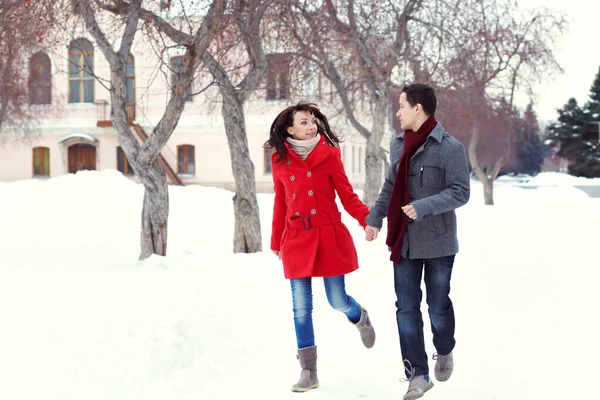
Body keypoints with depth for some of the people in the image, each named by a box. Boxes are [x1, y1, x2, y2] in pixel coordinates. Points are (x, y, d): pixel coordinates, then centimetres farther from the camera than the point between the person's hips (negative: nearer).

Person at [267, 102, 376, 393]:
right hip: (297, 239, 2)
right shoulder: (280, 161, 2)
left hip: (329, 237, -2)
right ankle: (308, 373, 10)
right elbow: (280, 205, 11)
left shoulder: (329, 155, -3)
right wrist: (276, 242, 16)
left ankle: (361, 319, 41)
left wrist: (368, 220, -20)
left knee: (338, 301, 3)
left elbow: (348, 196, -3)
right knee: (301, 308, 1)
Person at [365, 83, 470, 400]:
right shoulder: (398, 144, 7)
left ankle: (444, 351, 38)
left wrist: (422, 207, -25)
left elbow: (460, 192, -16)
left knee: (438, 306, 9)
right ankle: (417, 374, 10)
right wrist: (375, 218, 12)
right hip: (403, 241, 5)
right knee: (406, 308, 3)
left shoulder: (449, 147, -13)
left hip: (437, 242, -5)